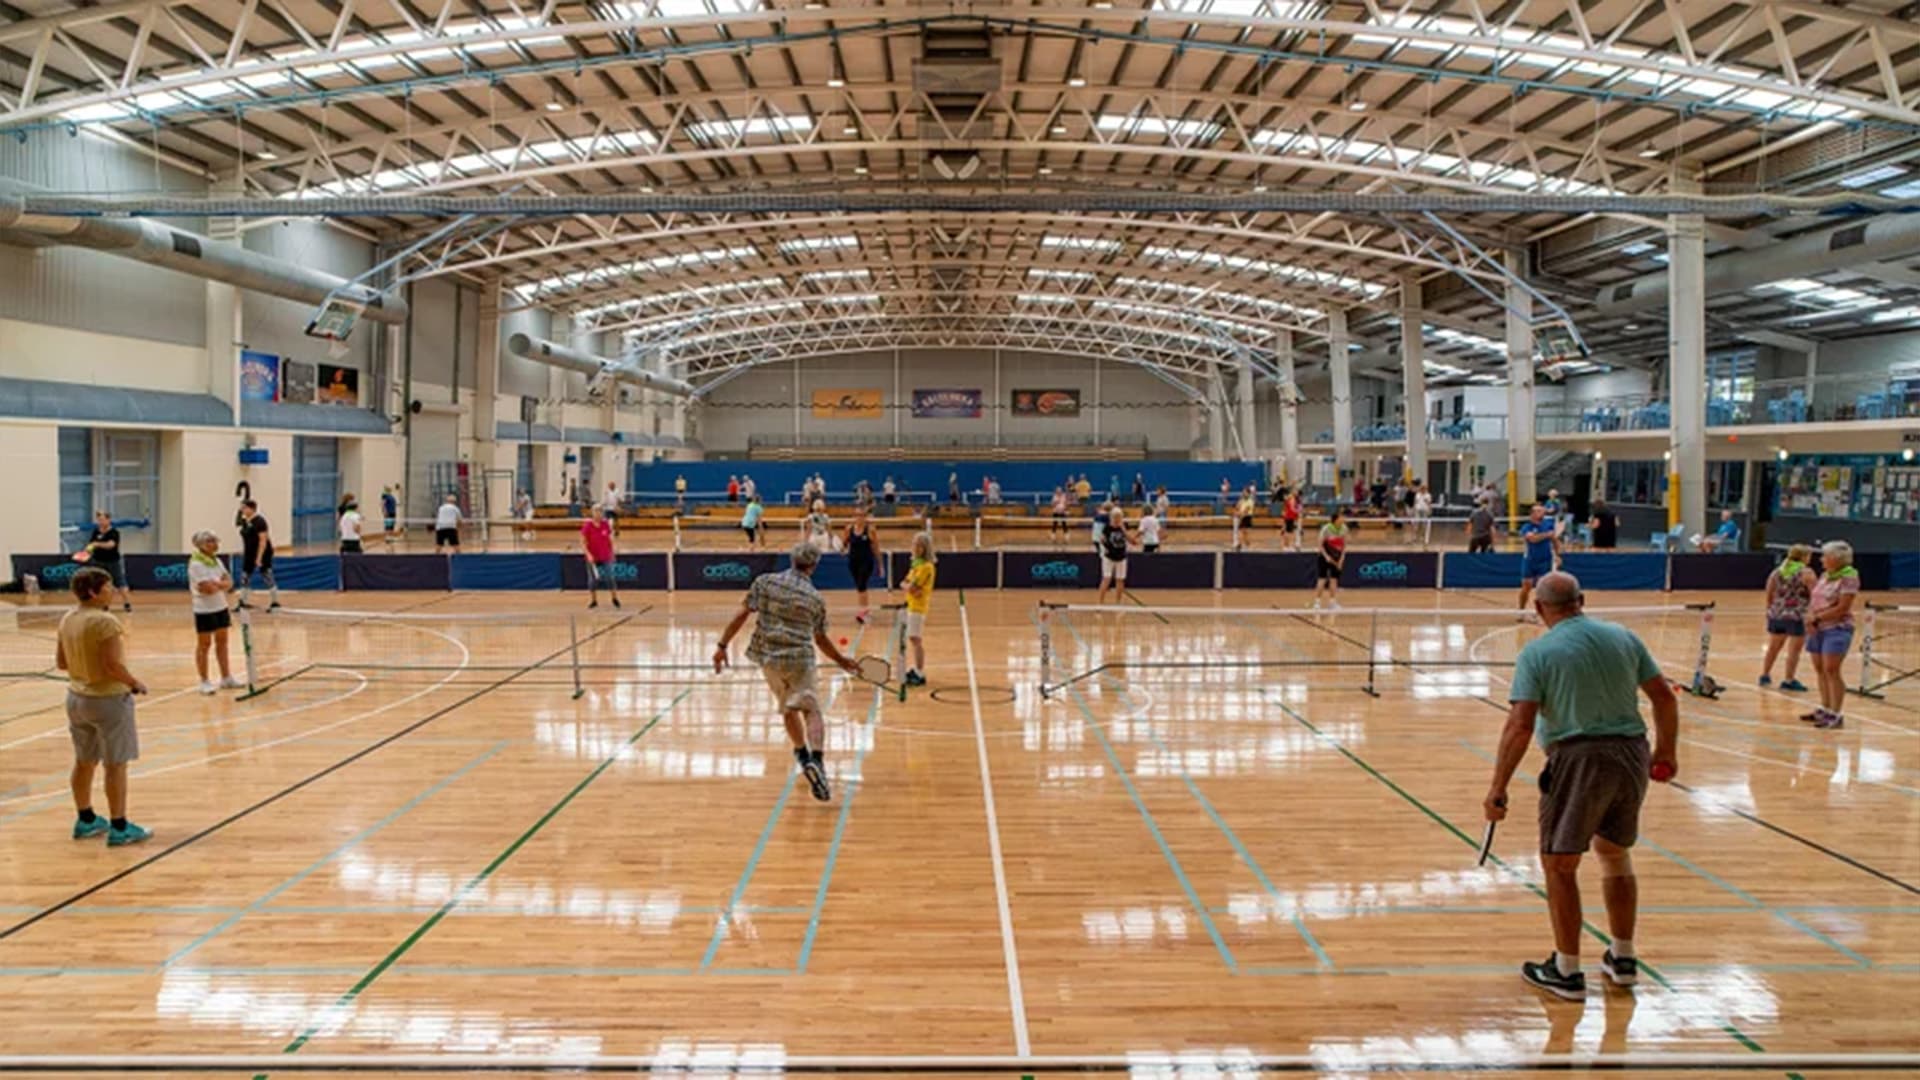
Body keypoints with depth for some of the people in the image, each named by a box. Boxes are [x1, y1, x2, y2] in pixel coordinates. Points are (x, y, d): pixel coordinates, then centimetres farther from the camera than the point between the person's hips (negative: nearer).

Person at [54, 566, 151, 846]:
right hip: (109, 699, -8)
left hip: (77, 697, 8)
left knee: (84, 761, 19)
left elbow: (61, 662, 10)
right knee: (116, 765, 0)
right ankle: (119, 828, 4)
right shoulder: (105, 622, -22)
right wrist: (135, 683, -10)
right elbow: (113, 665, -25)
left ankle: (86, 820, 31)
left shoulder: (67, 620, 3)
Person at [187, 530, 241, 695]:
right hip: (204, 610, -7)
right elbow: (210, 589, -24)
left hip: (221, 607, 8)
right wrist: (222, 585, -7)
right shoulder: (196, 564, -17)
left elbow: (229, 582, 3)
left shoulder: (216, 561, 8)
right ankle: (204, 681, 11)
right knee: (204, 644, 3)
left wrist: (216, 584, -15)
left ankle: (226, 677, 21)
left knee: (222, 641, 12)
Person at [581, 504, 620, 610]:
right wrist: (588, 554, -20)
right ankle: (593, 601, 20)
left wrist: (612, 553, 13)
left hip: (606, 557, 1)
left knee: (610, 578, -3)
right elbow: (582, 542, -9)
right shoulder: (587, 526, -10)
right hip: (593, 558, -1)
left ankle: (615, 598, 13)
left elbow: (610, 539, 10)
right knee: (593, 579, 7)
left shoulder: (606, 524, -1)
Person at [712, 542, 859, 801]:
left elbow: (741, 614, -2)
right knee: (811, 710, -3)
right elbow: (821, 639, 14)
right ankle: (816, 759, -26)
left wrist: (723, 645, 1)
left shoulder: (765, 582, 3)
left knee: (787, 708, 21)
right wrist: (841, 660, 29)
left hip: (768, 657, 2)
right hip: (800, 658, -2)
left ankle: (803, 756, 34)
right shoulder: (815, 598, 4)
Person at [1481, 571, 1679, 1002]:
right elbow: (1665, 697, 9)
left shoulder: (1538, 652, -8)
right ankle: (1623, 959, 33)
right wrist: (1665, 751, 23)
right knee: (1615, 854, 23)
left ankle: (1566, 973, 12)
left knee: (1559, 865, 7)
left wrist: (1498, 787, -12)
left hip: (1579, 759, -6)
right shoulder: (1623, 637, 6)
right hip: (1632, 756, 6)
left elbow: (1519, 726, -15)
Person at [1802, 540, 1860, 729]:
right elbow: (1813, 600, 14)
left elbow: (1842, 609, -16)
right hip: (1817, 629, 8)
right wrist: (1810, 617, -4)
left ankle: (1836, 715, -5)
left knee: (1831, 670, -9)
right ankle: (1825, 709, 23)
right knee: (1820, 669, 12)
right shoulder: (1825, 575, 11)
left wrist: (1817, 618, -12)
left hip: (1837, 629, -8)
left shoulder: (1848, 578, -13)